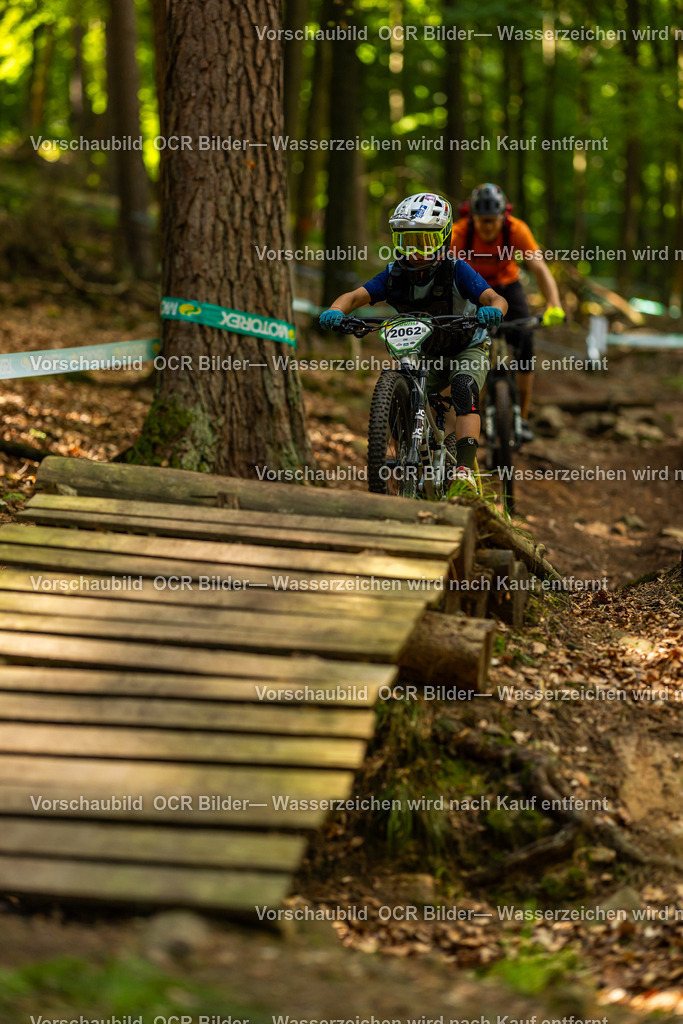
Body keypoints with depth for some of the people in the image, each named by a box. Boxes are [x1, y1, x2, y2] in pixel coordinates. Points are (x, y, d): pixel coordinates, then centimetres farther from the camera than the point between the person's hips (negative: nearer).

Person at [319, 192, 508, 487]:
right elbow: (355, 296, -20)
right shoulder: (395, 274, -14)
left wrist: (492, 309, -58)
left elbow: (495, 298, -33)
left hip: (467, 349, -4)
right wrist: (336, 310, -42)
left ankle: (464, 469, -38)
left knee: (464, 389, -32)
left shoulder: (456, 270, -23)